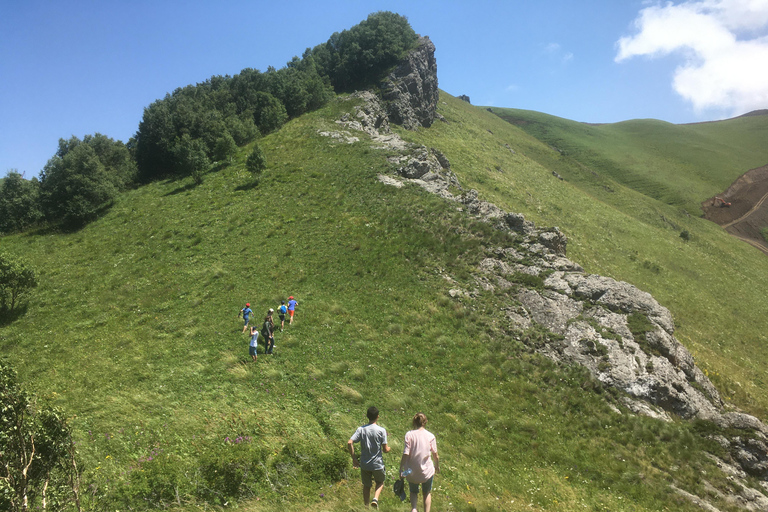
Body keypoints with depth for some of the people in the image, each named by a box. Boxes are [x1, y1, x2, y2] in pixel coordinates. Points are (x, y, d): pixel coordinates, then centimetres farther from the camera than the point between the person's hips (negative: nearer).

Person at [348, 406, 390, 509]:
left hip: (364, 464, 2)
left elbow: (349, 443, -14)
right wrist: (388, 448, 12)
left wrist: (354, 458, -3)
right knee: (380, 482, 23)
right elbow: (385, 450, -12)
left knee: (366, 486, 20)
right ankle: (375, 499, 2)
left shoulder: (361, 429, -6)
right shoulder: (381, 431, -14)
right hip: (377, 464, -2)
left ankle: (366, 507, 25)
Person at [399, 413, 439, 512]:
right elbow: (435, 455, -2)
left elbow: (405, 454, -16)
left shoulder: (409, 435, -12)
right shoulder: (430, 436, -7)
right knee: (427, 493, 24)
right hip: (427, 470, 1)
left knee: (413, 492, 22)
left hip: (411, 471, -1)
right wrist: (437, 466, 16)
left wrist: (401, 470, -8)